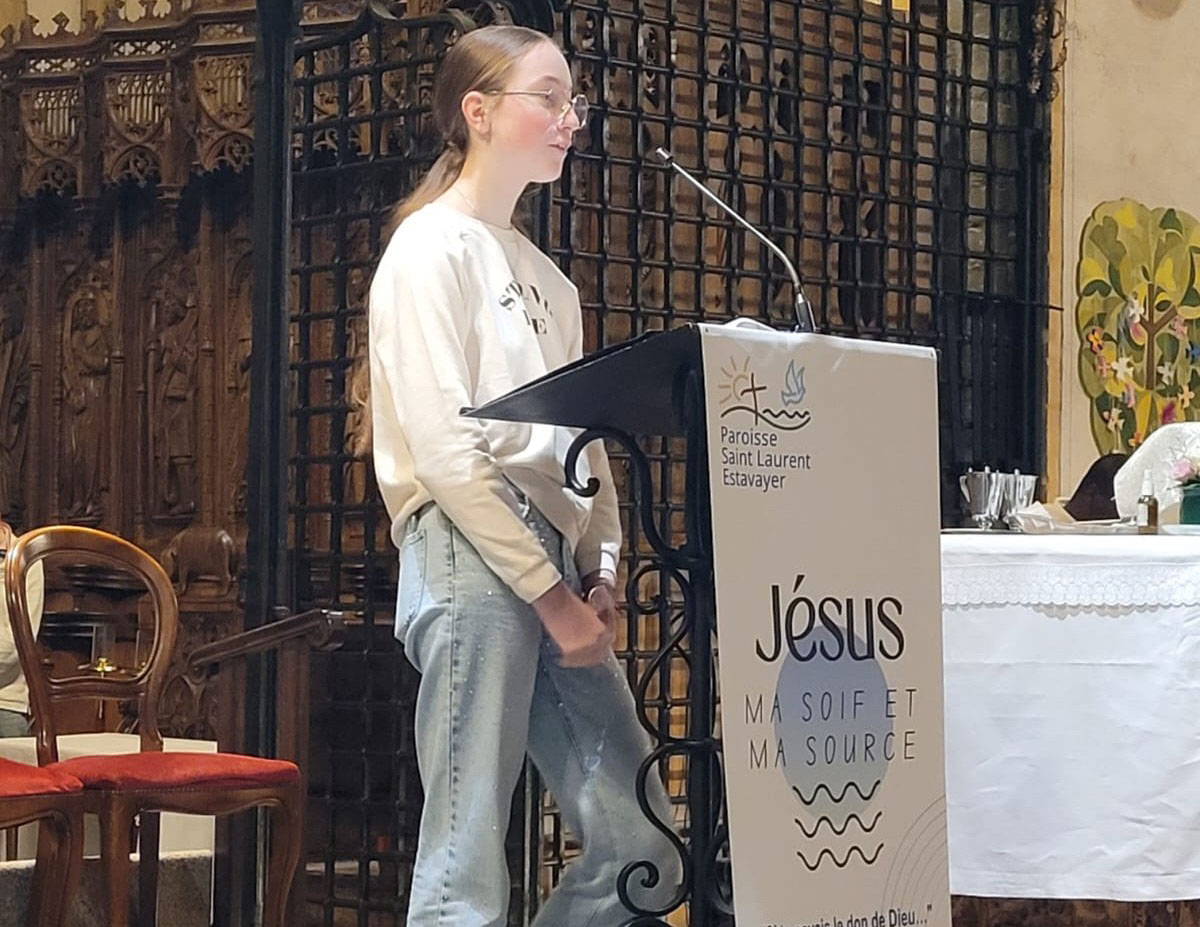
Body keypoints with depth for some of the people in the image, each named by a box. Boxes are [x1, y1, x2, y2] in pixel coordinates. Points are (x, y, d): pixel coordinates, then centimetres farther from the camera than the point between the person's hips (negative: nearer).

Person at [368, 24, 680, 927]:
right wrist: (549, 594, -14)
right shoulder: (432, 248, -4)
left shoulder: (546, 276, 21)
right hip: (471, 559, -8)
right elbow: (443, 447, -13)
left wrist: (599, 575, 1)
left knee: (644, 853, 4)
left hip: (556, 575, 8)